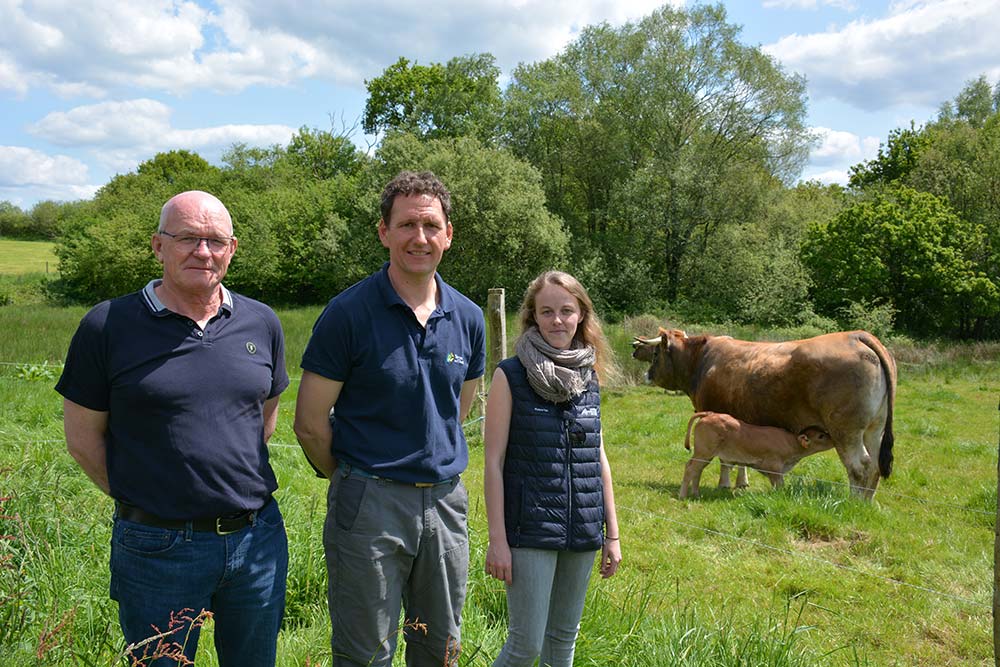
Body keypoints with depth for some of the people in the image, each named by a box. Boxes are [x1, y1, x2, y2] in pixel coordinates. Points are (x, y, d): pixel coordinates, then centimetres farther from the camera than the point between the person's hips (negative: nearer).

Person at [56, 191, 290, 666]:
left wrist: (239, 482, 11)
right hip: (158, 549, -3)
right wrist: (137, 498, 0)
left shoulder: (261, 323, 3)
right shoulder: (108, 325, -7)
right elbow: (83, 435, -1)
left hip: (258, 539, 3)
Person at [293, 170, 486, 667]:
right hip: (369, 504, -4)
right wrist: (353, 481, 5)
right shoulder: (349, 313, -10)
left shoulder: (468, 319, 4)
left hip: (445, 500, 5)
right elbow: (310, 424, -6)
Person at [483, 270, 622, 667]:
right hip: (530, 529, -5)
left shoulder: (589, 377, 8)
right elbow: (494, 461, -7)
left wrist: (612, 534, 12)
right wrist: (497, 540, -11)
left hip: (582, 530, 5)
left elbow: (599, 458, 13)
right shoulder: (511, 376, -7)